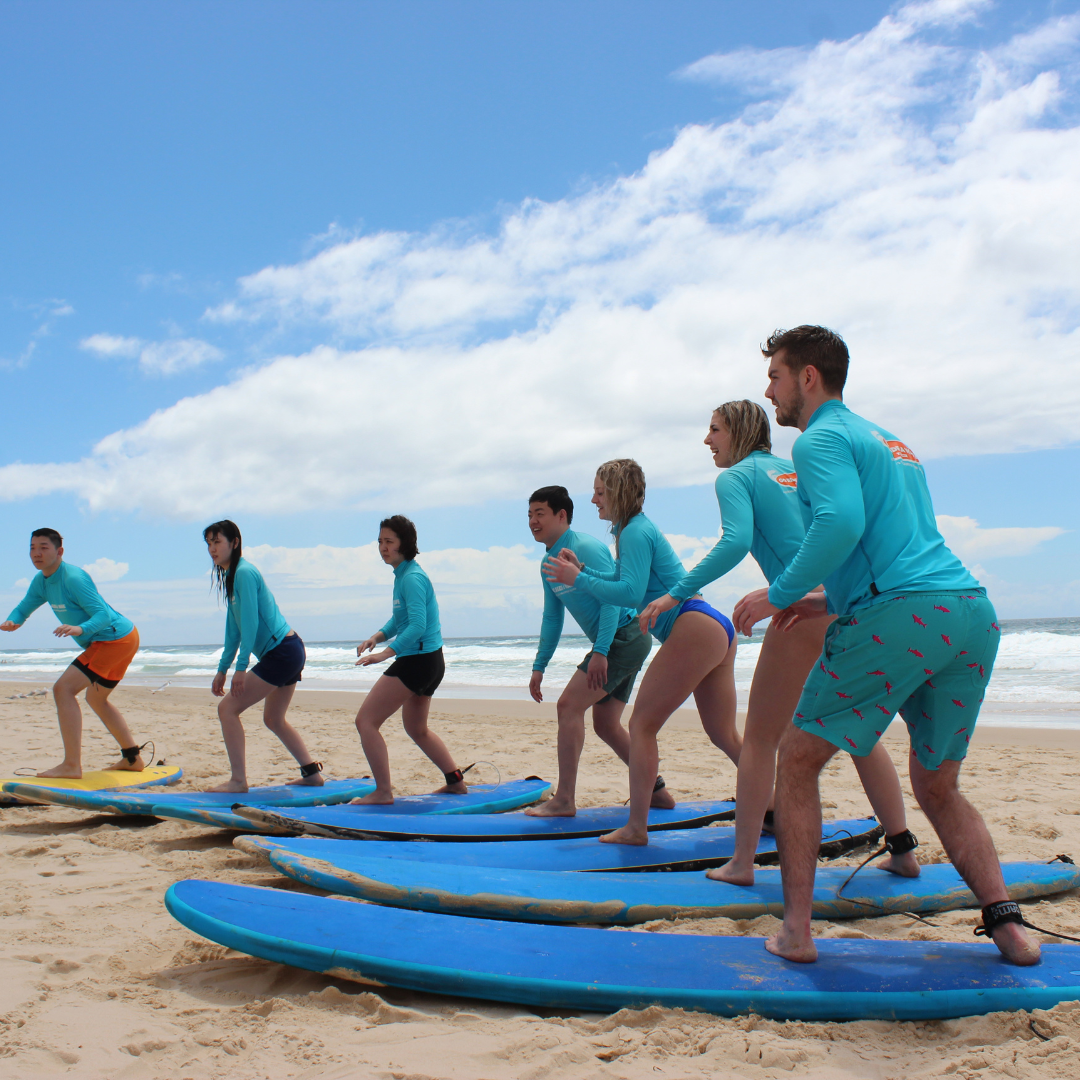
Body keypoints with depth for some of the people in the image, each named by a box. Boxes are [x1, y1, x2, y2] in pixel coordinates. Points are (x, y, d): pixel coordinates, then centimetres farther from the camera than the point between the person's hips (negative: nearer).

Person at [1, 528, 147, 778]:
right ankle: (133, 759, 32)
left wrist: (81, 629, -45)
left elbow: (103, 614, -26)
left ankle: (72, 766, -21)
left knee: (63, 688, -18)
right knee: (96, 699, 25)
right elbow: (24, 608, 11)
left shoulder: (73, 578, -22)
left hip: (115, 639, -11)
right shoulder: (41, 581, 7)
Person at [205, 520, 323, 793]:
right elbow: (234, 628, 20)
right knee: (274, 719, 21)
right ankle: (312, 774, 25)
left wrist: (241, 667, -22)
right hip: (291, 651, 10)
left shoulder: (244, 573, -14)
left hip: (282, 653, -10)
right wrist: (222, 669, 20)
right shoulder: (232, 576, 15)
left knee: (227, 708, -8)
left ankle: (238, 781, -6)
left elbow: (250, 622, -21)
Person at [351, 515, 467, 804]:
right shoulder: (402, 575, 13)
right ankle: (456, 782, 34)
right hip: (430, 661, 11)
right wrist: (376, 637, 5)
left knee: (365, 721, -8)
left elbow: (417, 625, -27)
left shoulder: (412, 577, -18)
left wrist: (386, 653, -33)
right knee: (416, 729, 27)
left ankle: (383, 792, -6)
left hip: (418, 660, -11)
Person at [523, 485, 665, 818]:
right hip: (618, 643, 10)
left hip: (625, 636, -10)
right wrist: (539, 667, 17)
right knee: (606, 725, 12)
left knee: (568, 706, -14)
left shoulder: (585, 547, -14)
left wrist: (600, 651, -27)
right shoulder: (549, 563, 14)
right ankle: (656, 790, 21)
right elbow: (552, 618, 21)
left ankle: (564, 800, -13)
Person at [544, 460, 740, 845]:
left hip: (695, 629, -11)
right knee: (724, 736, 14)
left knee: (641, 725, -6)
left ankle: (636, 828, -6)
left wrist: (578, 580, -13)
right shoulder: (638, 529, 22)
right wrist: (582, 570, 26)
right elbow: (623, 579, 36)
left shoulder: (636, 532, -8)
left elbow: (631, 593, -19)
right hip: (717, 630, 11)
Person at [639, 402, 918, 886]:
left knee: (760, 737, 5)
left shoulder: (736, 476, 3)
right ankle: (902, 851, 21)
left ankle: (742, 861, 7)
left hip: (806, 607, -7)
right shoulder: (796, 469, 23)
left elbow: (736, 541, -14)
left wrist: (676, 594, -12)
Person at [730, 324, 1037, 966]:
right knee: (938, 788, 21)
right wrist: (832, 602, 28)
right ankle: (1006, 922, 8)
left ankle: (796, 931, 6)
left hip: (899, 618, -8)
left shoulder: (822, 438, 1)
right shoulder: (892, 443, 29)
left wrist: (780, 595, -7)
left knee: (797, 762, 7)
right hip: (976, 614, 8)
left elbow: (841, 523, -18)